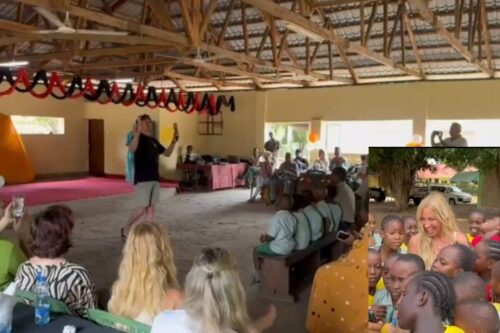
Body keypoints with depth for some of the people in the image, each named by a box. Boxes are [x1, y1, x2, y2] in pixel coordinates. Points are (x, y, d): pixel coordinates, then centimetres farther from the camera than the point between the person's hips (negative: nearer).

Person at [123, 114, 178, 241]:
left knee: (151, 208, 9)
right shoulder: (139, 138, -9)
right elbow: (132, 149, -32)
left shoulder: (153, 141, 14)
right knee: (142, 209, -6)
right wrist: (138, 132, -45)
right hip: (142, 179, -7)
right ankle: (126, 230, 15)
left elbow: (167, 153, 21)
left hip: (155, 179, 7)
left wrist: (174, 140, 9)